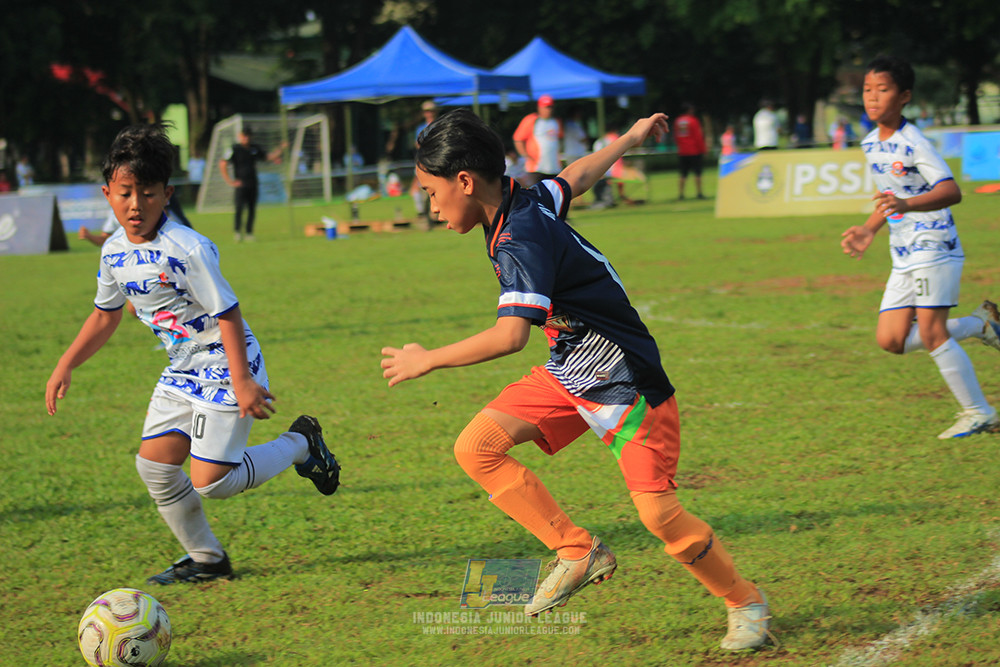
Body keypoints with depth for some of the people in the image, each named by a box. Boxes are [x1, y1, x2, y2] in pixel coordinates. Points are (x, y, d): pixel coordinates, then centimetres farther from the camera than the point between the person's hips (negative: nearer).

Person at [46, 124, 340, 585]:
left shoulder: (186, 249, -23)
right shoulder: (114, 252, 1)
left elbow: (227, 313, -20)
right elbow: (104, 316, 16)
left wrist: (242, 381, -22)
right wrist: (64, 367, 11)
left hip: (225, 368, -8)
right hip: (182, 373, 8)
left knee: (209, 482, -11)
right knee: (154, 464, -1)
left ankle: (299, 444, 12)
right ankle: (207, 559, 16)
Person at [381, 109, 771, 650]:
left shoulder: (521, 242, -29)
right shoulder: (529, 200, -2)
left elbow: (509, 337, -40)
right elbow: (579, 174, 17)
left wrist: (427, 360, -28)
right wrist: (631, 138, 37)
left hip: (625, 383, -9)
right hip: (568, 372, 9)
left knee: (658, 513, -12)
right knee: (475, 448, -7)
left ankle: (746, 604, 12)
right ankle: (578, 551, 3)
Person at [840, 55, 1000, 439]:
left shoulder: (912, 143, -15)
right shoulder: (871, 144, 11)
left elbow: (952, 192, -26)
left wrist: (906, 204, -40)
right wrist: (868, 230, 16)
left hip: (935, 248, -8)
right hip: (904, 256, 8)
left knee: (930, 332, -15)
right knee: (890, 340, 2)